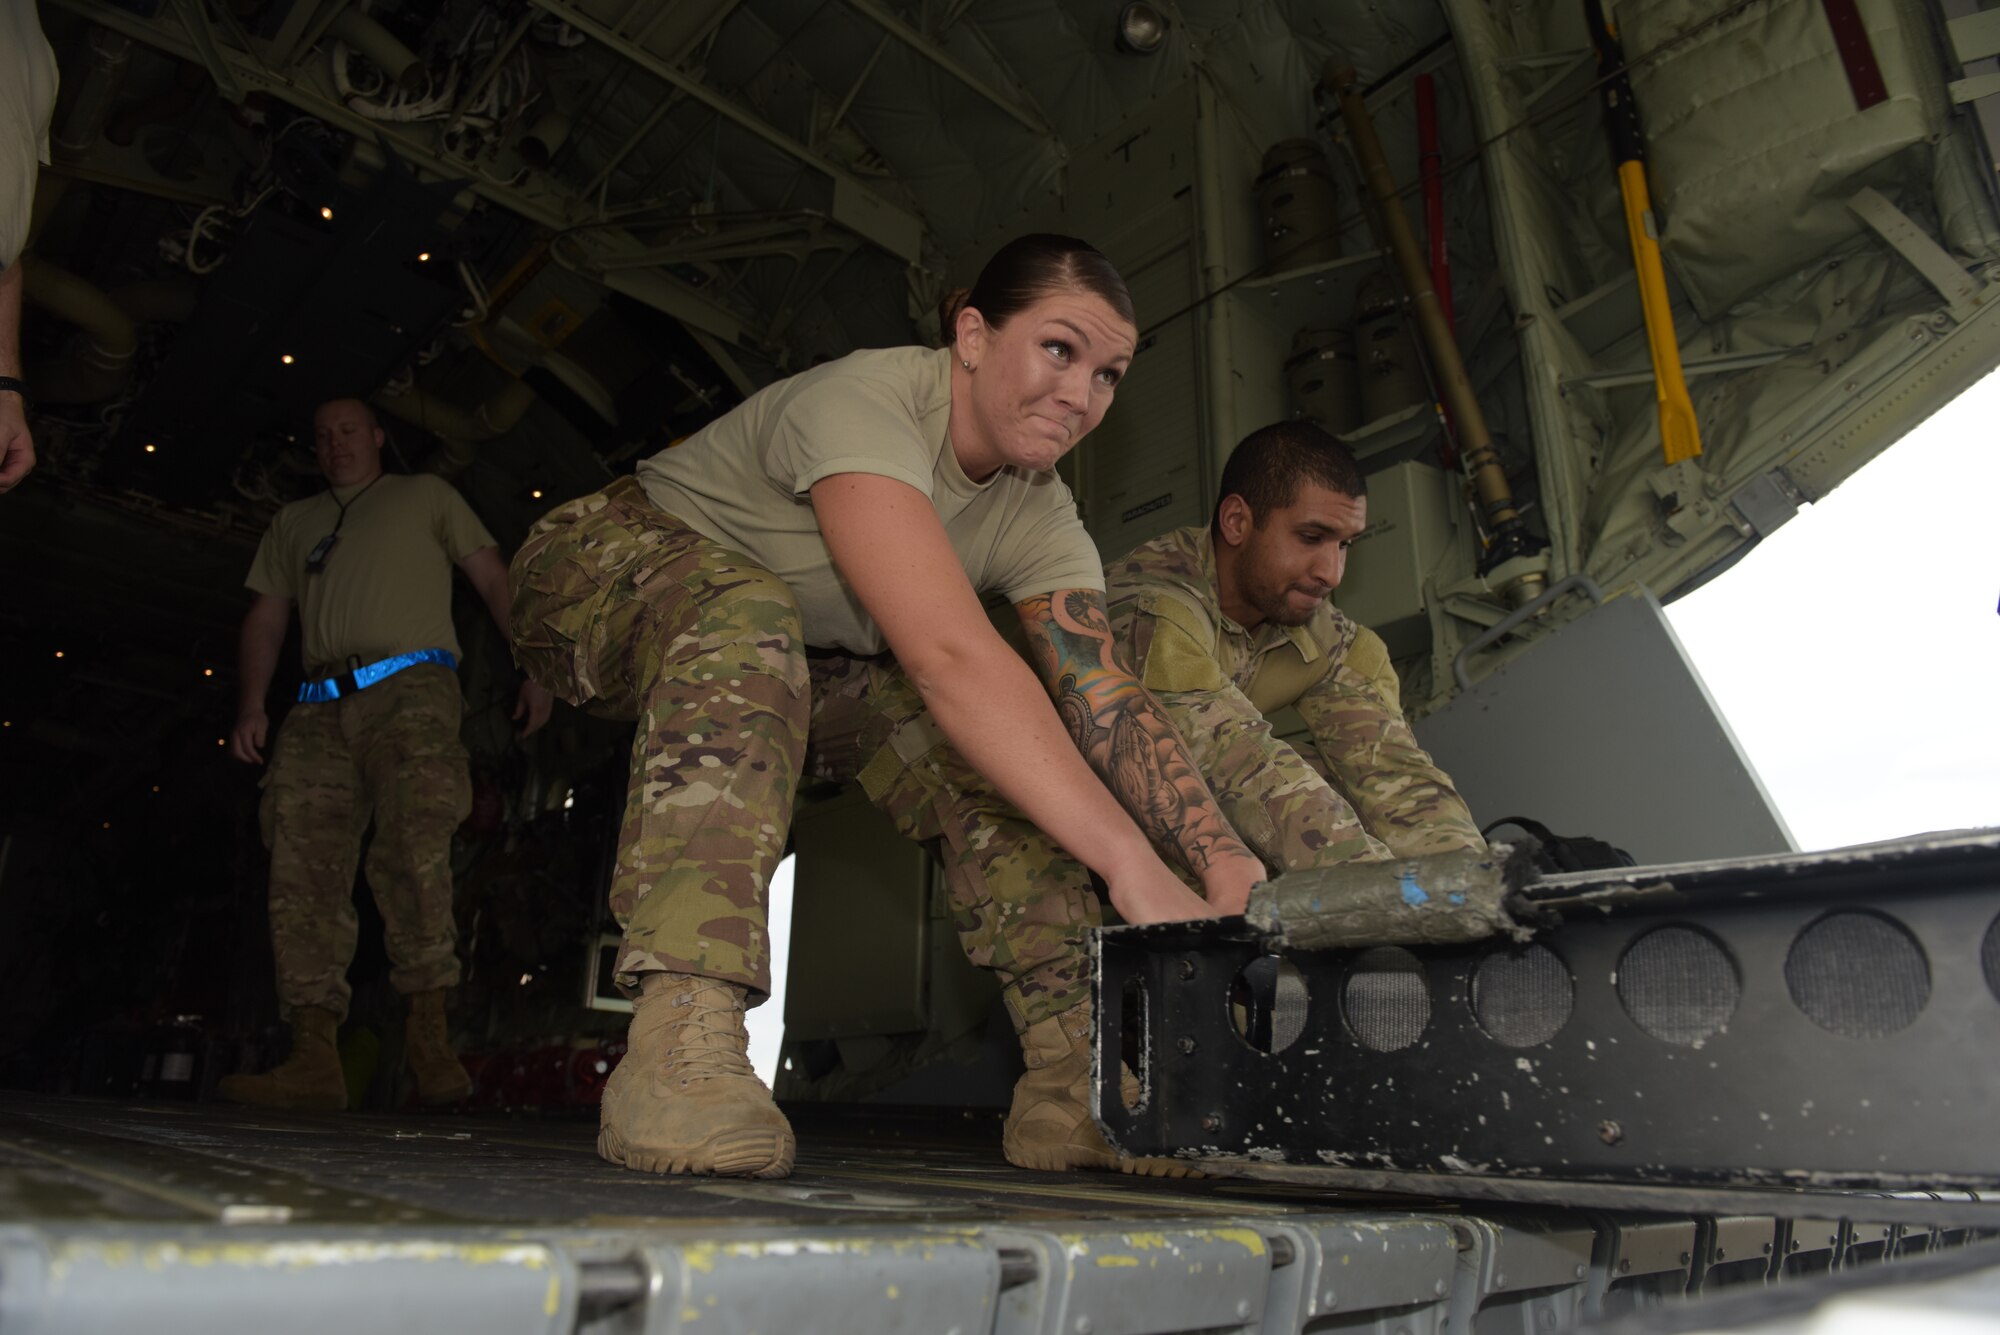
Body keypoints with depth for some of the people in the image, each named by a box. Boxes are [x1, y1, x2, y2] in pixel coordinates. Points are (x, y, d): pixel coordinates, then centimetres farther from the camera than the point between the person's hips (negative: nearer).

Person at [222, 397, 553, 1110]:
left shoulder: (425, 495, 21)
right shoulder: (294, 521, 31)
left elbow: (492, 577, 12)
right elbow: (266, 617, 25)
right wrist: (250, 705, 9)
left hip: (410, 688, -4)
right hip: (319, 708, 4)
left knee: (412, 845, -22)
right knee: (302, 869, -9)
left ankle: (428, 1031, -18)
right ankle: (313, 1058, -11)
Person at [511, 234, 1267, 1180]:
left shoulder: (1039, 516, -9)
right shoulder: (863, 403, -32)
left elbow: (1108, 703, -19)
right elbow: (949, 654, -46)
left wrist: (1222, 861, -36)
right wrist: (1134, 868, -50)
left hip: (801, 658, 7)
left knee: (993, 746, -13)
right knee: (748, 621, -40)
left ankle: (1075, 1080, -12)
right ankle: (680, 1040, -44)